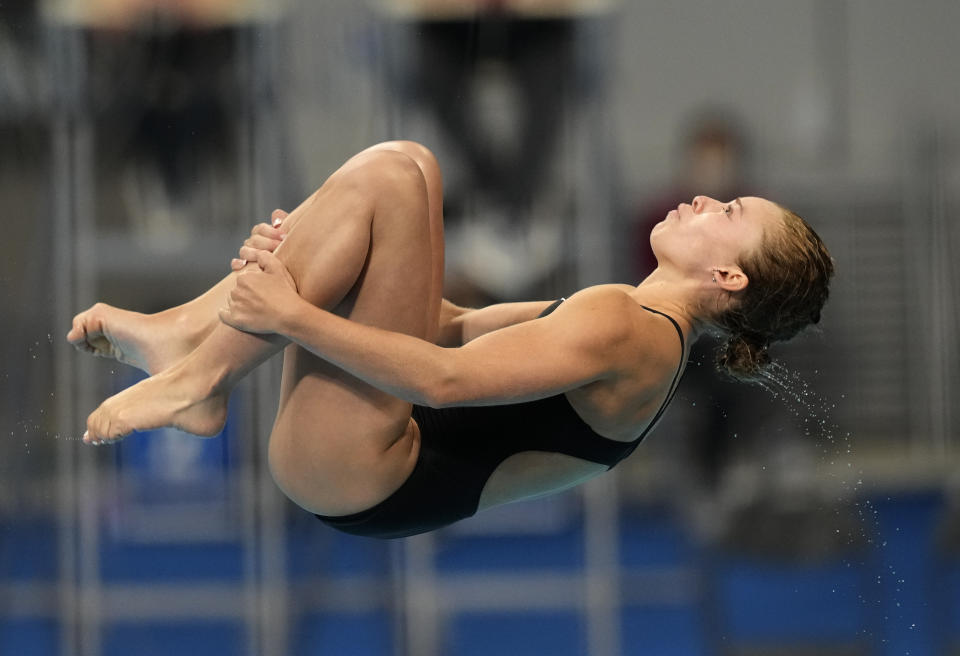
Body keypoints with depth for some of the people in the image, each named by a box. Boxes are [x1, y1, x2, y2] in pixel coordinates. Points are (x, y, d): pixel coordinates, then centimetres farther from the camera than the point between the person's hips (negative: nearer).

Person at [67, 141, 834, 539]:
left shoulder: (620, 328, -13)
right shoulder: (645, 333, 17)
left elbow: (447, 378, -23)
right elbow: (462, 328, 19)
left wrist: (292, 316, -19)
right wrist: (313, 261, 9)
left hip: (357, 480, -10)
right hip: (370, 480, 10)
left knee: (393, 174, -19)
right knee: (404, 170, 14)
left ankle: (198, 376, -15)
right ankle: (193, 328, 0)